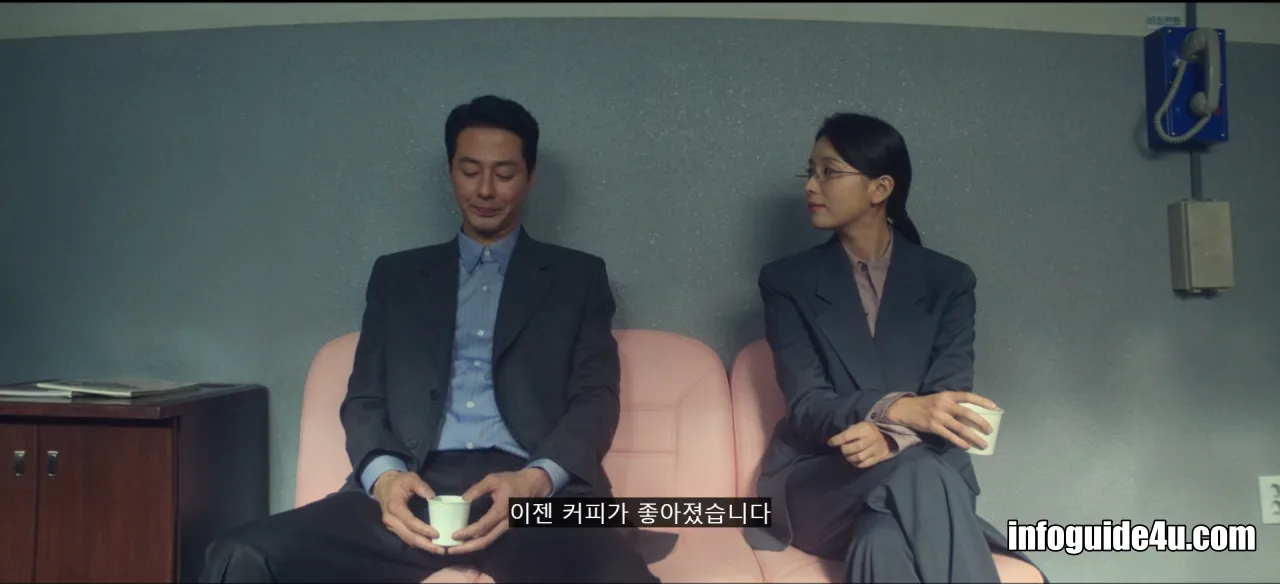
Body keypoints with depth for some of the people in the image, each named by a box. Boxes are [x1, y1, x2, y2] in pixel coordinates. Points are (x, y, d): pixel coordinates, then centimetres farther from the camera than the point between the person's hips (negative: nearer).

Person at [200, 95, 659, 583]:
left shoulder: (579, 277, 15)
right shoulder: (395, 274, 20)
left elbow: (595, 399, 6)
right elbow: (364, 399, 15)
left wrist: (536, 480, -15)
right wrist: (383, 475, -9)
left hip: (536, 490, -1)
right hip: (415, 489, 2)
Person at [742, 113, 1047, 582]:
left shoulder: (948, 281, 7)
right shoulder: (786, 281, 3)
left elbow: (948, 404, -3)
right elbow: (806, 406, -7)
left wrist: (892, 438, -27)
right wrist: (897, 409, -27)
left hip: (921, 469, 1)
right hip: (817, 479, 0)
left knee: (885, 542, -38)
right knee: (918, 476, -35)